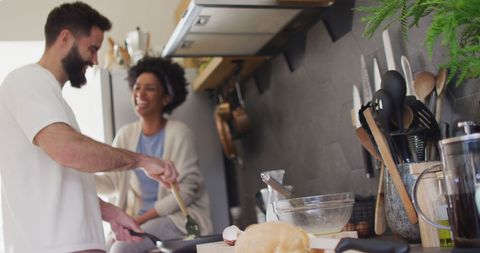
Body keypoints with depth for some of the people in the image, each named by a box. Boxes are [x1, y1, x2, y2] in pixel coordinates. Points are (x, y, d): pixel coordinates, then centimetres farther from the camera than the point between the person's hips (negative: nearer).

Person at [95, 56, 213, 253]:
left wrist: (142, 218, -17)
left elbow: (188, 189, -14)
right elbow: (111, 181, 2)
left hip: (179, 216, -5)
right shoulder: (126, 135, 6)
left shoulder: (178, 133, -10)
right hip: (137, 218, 5)